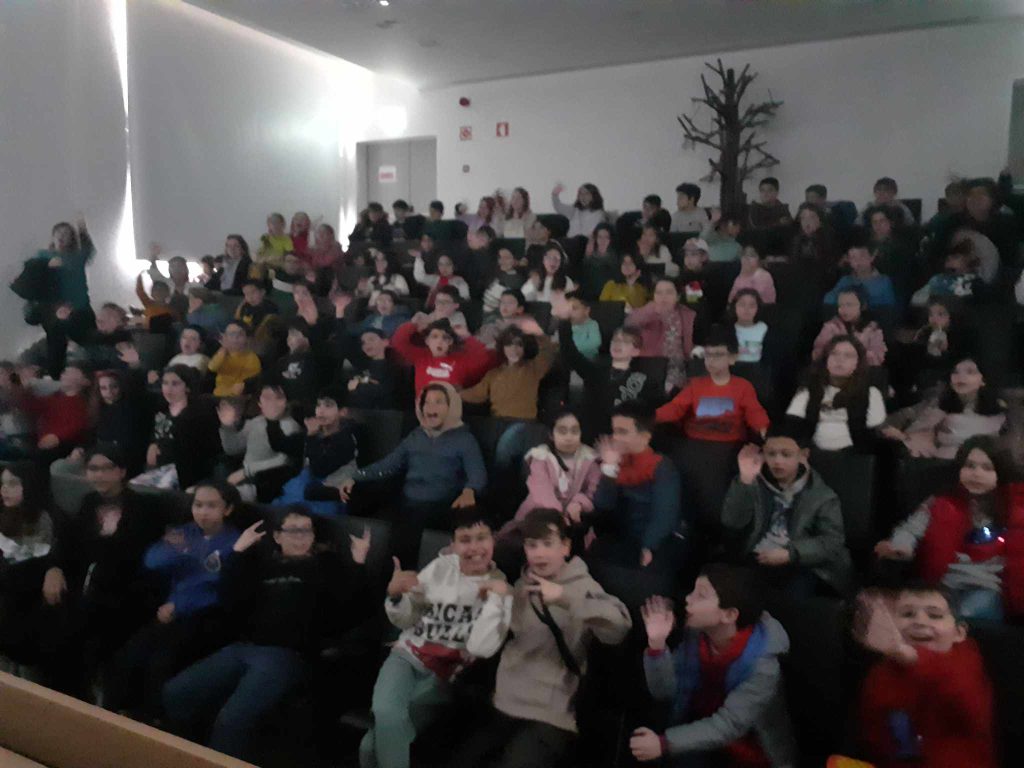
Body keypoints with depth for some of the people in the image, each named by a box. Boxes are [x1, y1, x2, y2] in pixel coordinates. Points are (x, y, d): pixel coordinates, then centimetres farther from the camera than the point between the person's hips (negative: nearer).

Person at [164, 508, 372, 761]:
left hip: (287, 655, -5)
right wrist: (238, 553, 3)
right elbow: (230, 601, 10)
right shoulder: (263, 560, 20)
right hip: (243, 647, 6)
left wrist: (358, 564, -15)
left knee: (232, 719, -26)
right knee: (174, 693, -6)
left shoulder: (326, 564, 8)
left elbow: (353, 612, -3)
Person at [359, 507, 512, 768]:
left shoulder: (501, 588, -7)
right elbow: (405, 621, 8)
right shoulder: (440, 567, 1)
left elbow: (482, 648, -19)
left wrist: (496, 598, -25)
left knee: (373, 744, -18)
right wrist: (395, 595, -12)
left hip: (446, 677, -2)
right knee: (385, 714, -29)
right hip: (408, 657, 3)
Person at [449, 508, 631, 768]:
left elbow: (619, 627, -26)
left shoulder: (582, 586, -6)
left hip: (550, 719, -6)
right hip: (503, 708, 6)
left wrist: (565, 597, -34)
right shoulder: (522, 584, 12)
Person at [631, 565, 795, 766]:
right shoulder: (696, 635, -10)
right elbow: (665, 693, -9)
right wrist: (657, 643, -25)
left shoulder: (761, 664, -24)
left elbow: (729, 725, -27)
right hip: (700, 735, 3)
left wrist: (664, 743, -34)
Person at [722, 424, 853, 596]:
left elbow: (833, 541, -3)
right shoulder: (757, 484, 10)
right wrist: (744, 482, -16)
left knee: (798, 588, -32)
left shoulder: (820, 495, 6)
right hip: (757, 559, 2)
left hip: (800, 565, -1)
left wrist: (790, 554, -17)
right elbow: (732, 523, -3)